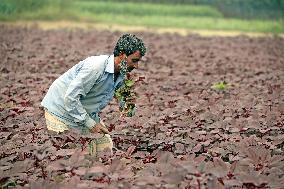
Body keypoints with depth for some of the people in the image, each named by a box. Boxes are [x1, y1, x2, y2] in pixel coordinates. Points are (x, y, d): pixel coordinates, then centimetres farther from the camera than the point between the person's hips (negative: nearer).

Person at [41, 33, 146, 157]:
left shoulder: (121, 76, -3)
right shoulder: (96, 67, -32)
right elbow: (70, 97, -32)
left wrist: (96, 122, -3)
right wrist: (90, 124, -25)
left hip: (86, 114, 8)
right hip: (60, 109, -8)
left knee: (106, 147, 4)